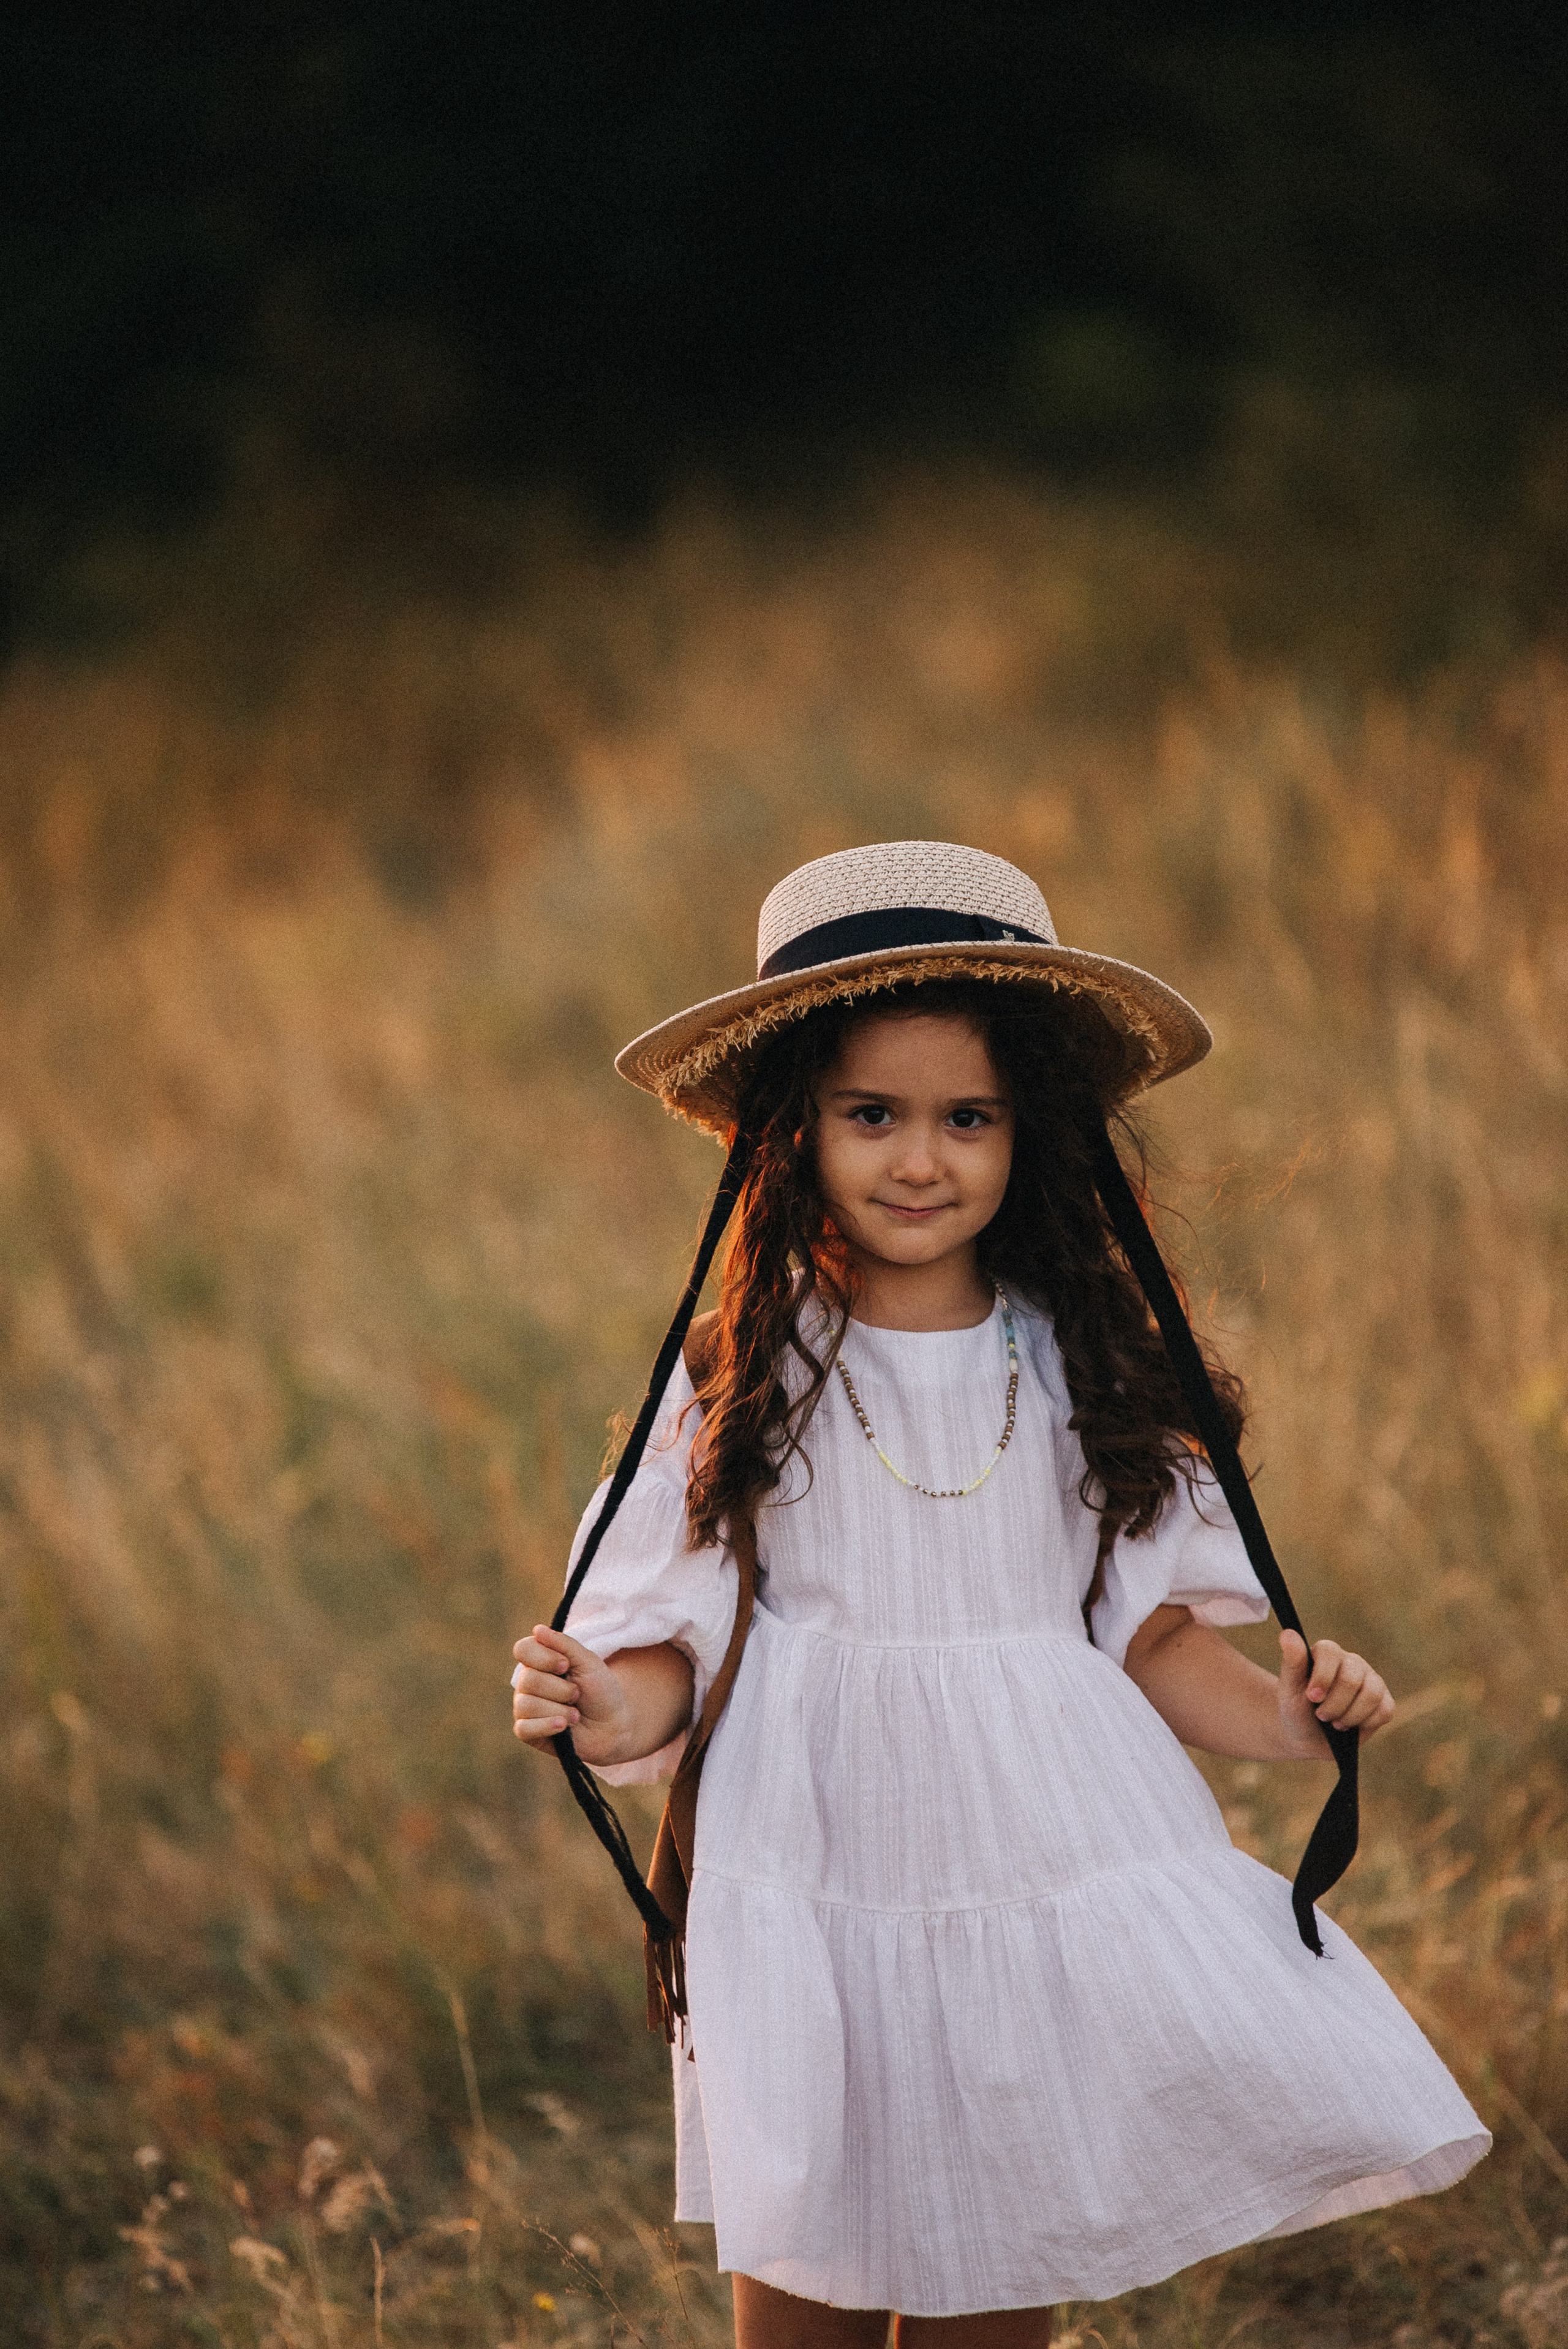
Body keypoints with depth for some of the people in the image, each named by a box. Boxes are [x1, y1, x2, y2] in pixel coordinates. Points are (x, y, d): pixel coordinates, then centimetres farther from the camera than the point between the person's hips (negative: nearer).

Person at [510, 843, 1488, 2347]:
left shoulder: (1084, 1375, 2)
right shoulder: (743, 1381, -2)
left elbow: (1144, 1627, 6)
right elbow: (672, 1640, -2)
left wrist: (1285, 1716, -8)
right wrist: (611, 1715, -22)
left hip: (1037, 1873, 1)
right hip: (816, 1872, -1)